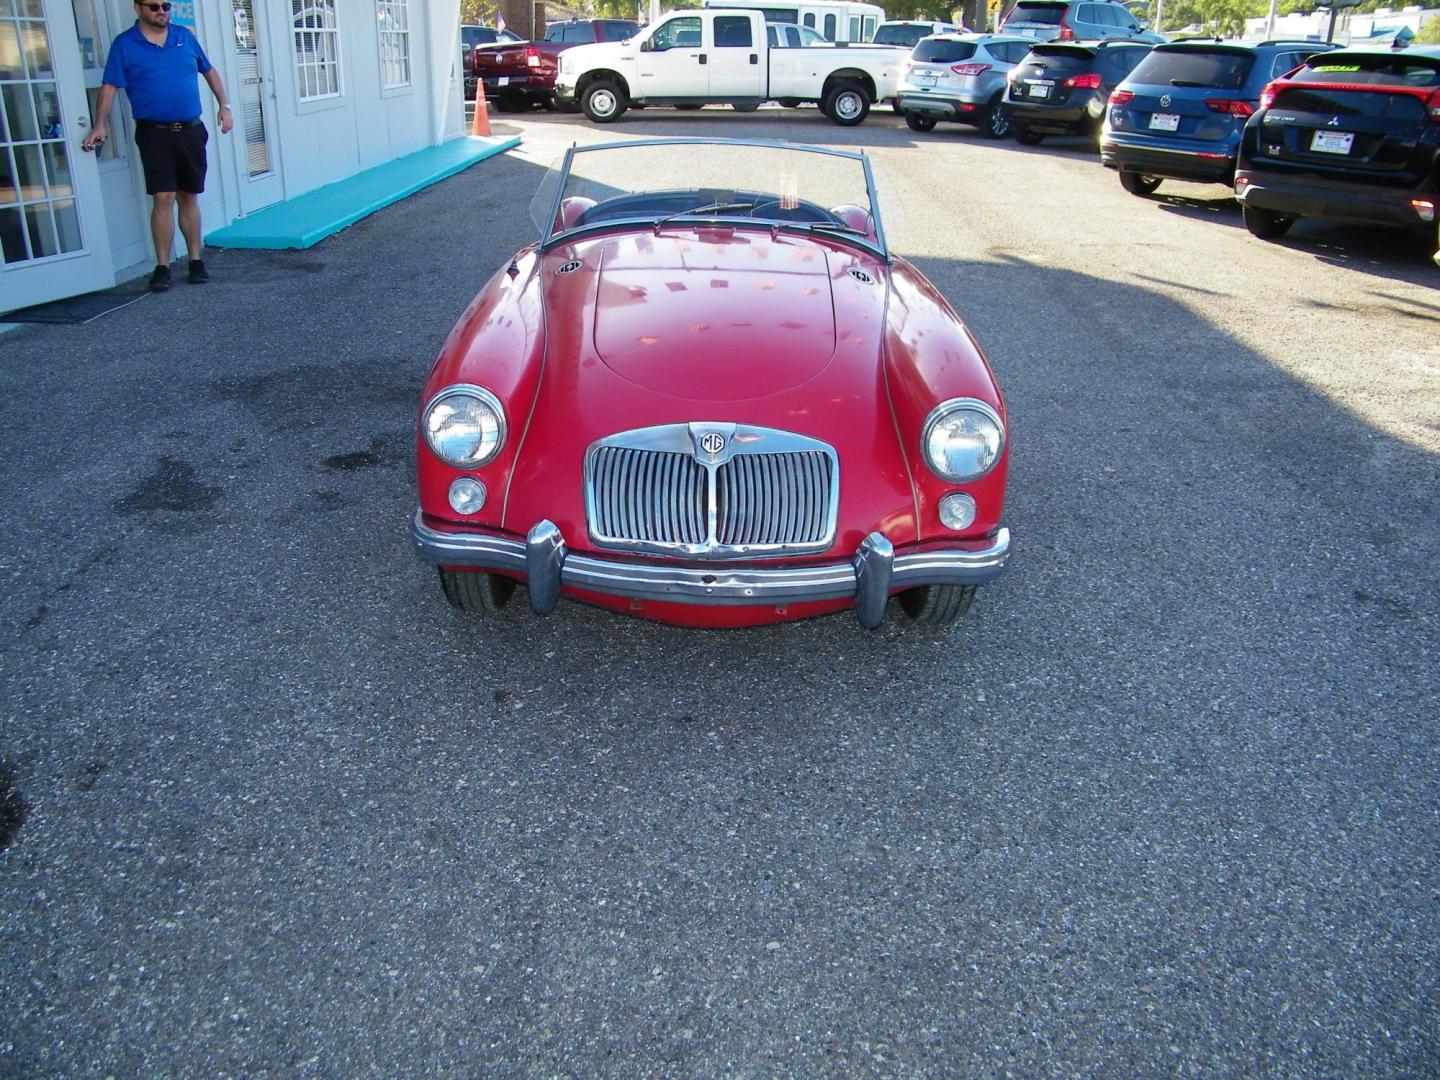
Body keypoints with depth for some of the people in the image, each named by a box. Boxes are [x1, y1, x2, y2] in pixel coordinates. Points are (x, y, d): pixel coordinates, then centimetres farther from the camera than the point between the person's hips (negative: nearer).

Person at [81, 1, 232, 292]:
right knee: (163, 199, -9)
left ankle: (196, 260, 15)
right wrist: (99, 126, -12)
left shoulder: (184, 36, 10)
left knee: (189, 198, 8)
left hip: (191, 131, 3)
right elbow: (109, 87, -4)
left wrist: (224, 106, 13)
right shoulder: (124, 44, -1)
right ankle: (162, 267, -4)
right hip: (154, 134, -3)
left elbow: (209, 71, 20)